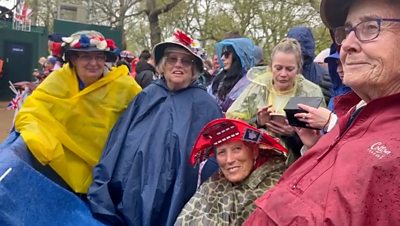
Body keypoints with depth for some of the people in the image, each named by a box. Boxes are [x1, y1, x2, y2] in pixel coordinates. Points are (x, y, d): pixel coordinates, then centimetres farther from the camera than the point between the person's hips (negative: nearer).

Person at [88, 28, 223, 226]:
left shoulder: (205, 106, -3)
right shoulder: (146, 97, 4)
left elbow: (213, 160, -2)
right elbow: (118, 142, 5)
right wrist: (102, 194, 2)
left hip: (175, 208, -2)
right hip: (130, 201, 2)